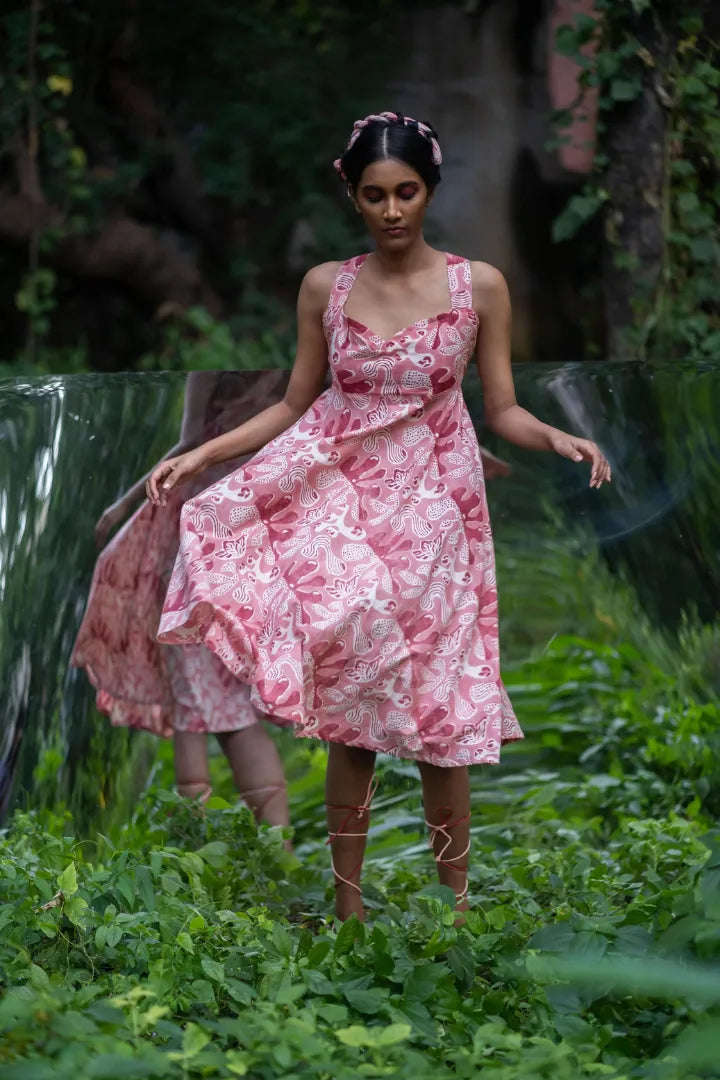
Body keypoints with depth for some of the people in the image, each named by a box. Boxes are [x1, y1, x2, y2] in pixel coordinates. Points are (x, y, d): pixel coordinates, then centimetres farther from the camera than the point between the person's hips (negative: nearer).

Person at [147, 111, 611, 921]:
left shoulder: (477, 287, -1)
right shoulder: (325, 288, 3)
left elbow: (502, 410, 1)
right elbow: (294, 406, 9)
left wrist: (555, 437, -20)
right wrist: (199, 455, 0)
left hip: (432, 512, -1)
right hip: (341, 503, 1)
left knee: (438, 710, 0)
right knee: (350, 711, 0)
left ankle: (454, 895, 12)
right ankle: (348, 899, 10)